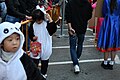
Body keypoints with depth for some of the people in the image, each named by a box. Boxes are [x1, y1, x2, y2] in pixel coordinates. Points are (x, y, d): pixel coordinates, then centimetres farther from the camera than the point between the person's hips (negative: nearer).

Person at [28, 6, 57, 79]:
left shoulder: (47, 23, -13)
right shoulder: (33, 25, -4)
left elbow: (53, 29, -29)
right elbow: (30, 34, 5)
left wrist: (50, 19, -32)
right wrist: (33, 37, -17)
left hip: (45, 47, -1)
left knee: (44, 61, 17)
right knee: (35, 60, 6)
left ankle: (43, 73, 38)